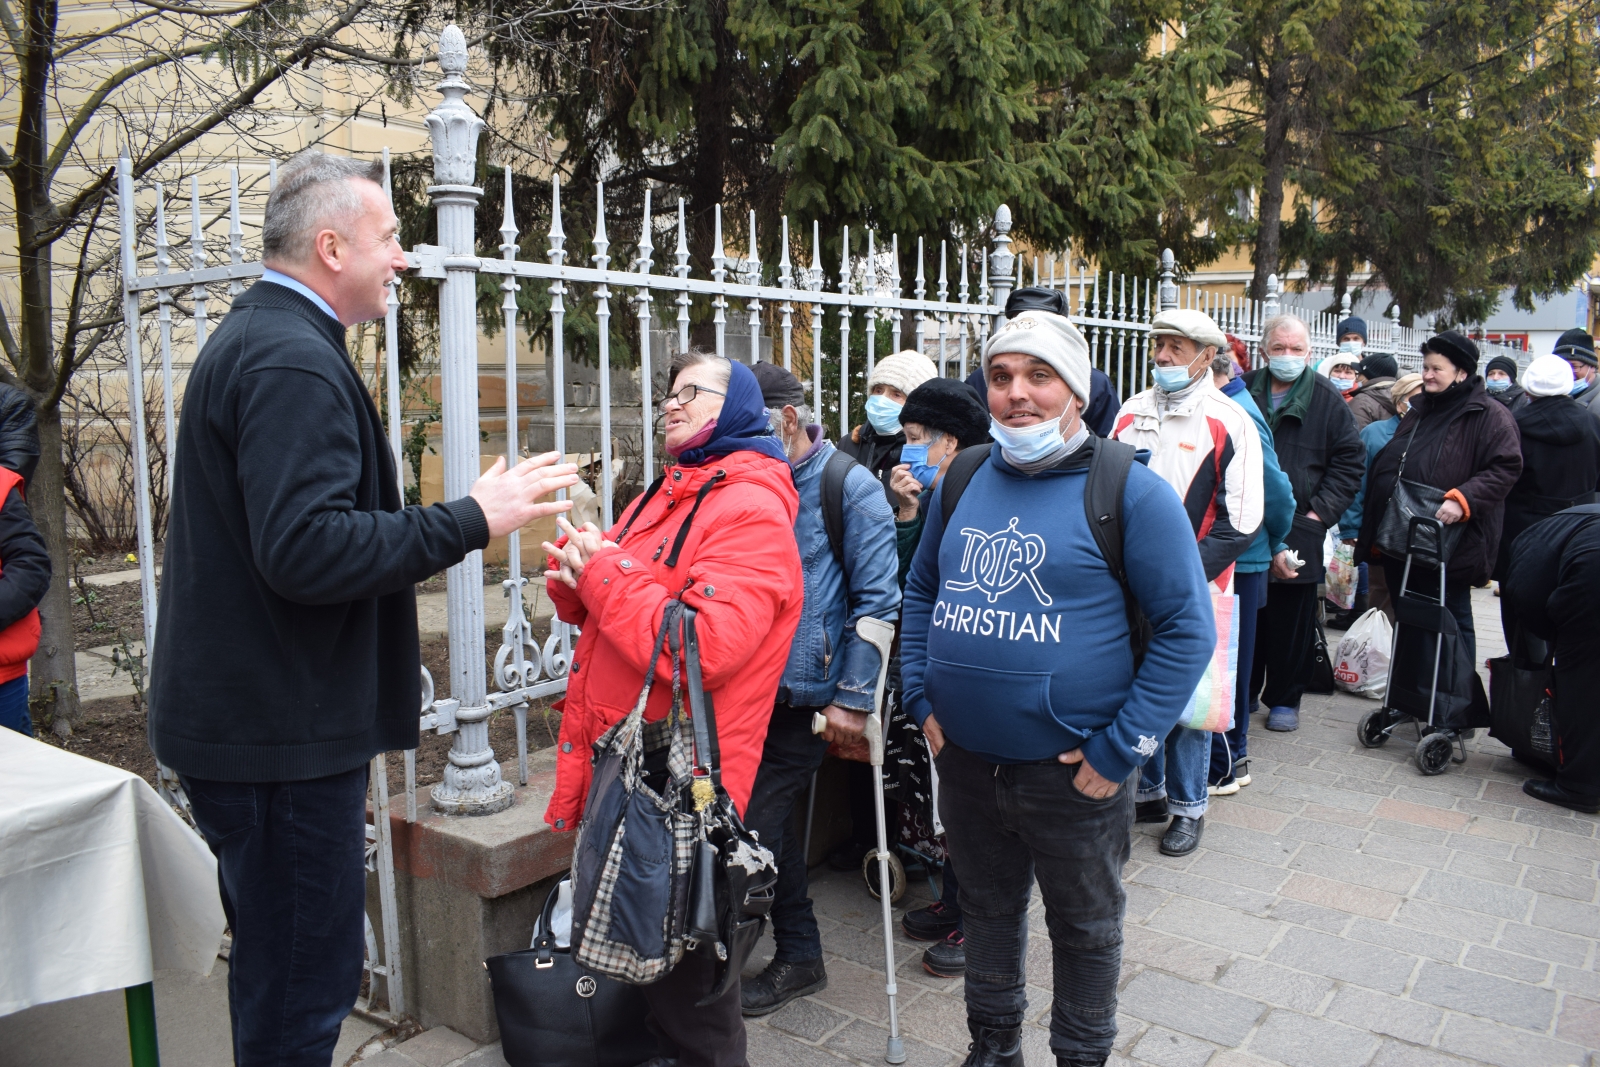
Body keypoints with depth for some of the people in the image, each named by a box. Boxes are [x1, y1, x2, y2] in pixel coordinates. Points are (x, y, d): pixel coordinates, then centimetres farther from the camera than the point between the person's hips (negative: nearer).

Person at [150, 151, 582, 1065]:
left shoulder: (254, 339, 16)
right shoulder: (294, 360, -19)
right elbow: (305, 549, -29)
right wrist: (472, 521, -24)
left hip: (251, 712, 11)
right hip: (283, 728, -11)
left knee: (285, 966, 23)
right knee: (305, 984, 1)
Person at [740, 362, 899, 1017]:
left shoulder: (850, 488, -9)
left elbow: (878, 599, -12)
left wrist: (854, 698, -14)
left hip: (803, 695, -6)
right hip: (749, 687, 6)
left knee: (757, 824, -3)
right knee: (773, 821, 13)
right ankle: (798, 952, 33)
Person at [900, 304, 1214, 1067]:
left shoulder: (1130, 491, -13)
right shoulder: (962, 480, 3)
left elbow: (1187, 628, -13)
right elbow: (921, 591, 16)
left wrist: (1121, 749, -15)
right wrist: (922, 699, 6)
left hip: (1072, 770, -4)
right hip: (964, 759, 5)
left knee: (1084, 929, 16)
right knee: (987, 909, 23)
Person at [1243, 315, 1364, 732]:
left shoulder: (1328, 400, 2)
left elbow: (1348, 463, 3)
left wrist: (1320, 513, -7)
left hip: (1299, 531, -1)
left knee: (1292, 620, 7)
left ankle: (1284, 699, 20)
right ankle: (1242, 691, 23)